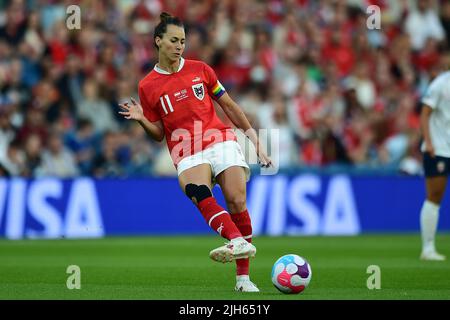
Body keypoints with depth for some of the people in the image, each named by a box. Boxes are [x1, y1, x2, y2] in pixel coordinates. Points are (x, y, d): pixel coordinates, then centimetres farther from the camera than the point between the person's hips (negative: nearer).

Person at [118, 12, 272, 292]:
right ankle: (239, 242, -57)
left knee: (237, 201, -16)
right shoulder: (148, 86, 9)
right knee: (199, 194, -33)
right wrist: (142, 120, -6)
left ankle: (243, 277, -11)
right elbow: (159, 134, 14)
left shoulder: (199, 69, 11)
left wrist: (253, 135, 13)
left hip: (221, 140, 2)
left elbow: (229, 105, 18)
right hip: (187, 153, -1)